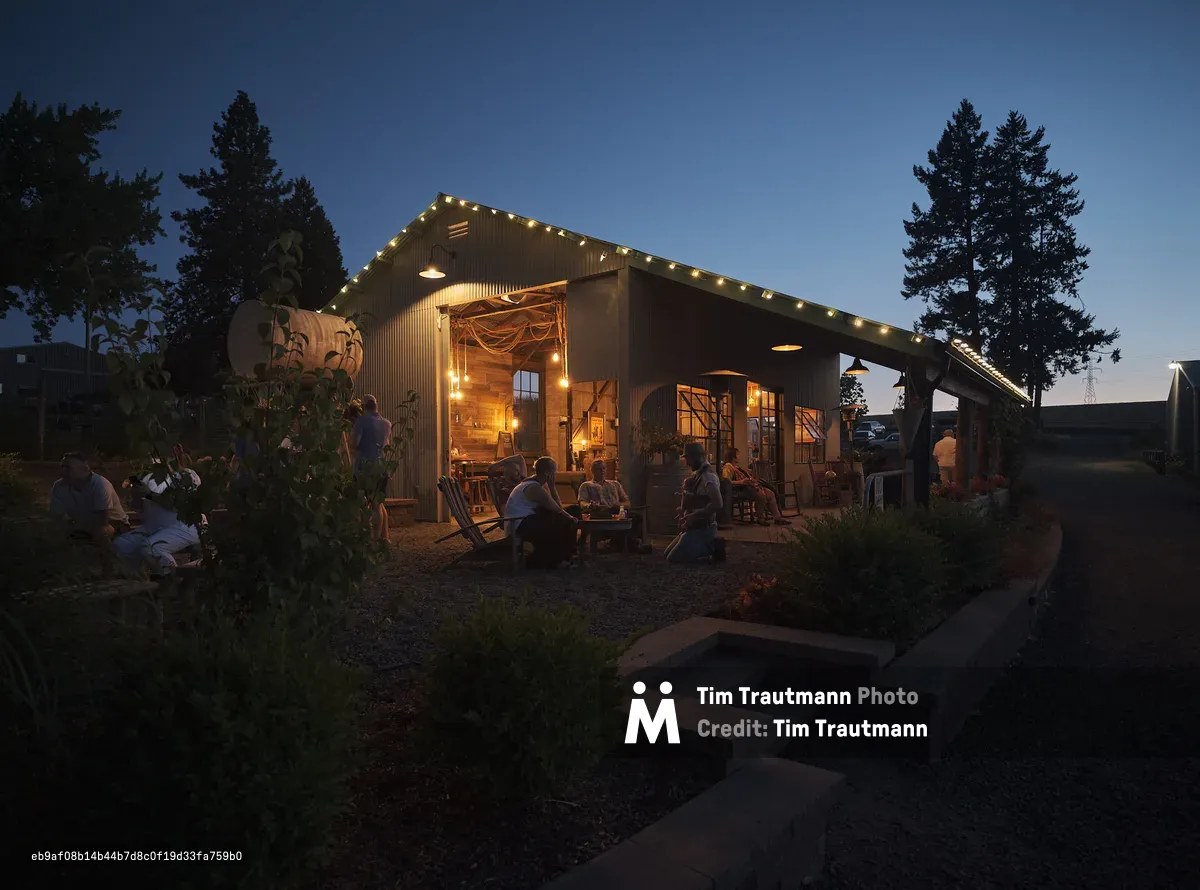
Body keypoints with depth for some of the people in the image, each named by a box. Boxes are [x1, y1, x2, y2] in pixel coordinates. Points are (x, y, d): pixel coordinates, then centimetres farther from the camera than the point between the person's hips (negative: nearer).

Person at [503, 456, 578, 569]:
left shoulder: (541, 484, 10)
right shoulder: (534, 488, -21)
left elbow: (557, 505, 3)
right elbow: (557, 509, -17)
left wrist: (551, 486, -7)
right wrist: (569, 517, 0)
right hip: (519, 525, -10)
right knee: (563, 524, -15)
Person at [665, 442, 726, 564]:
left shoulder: (708, 476, -18)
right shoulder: (697, 474, 12)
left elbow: (717, 504, -30)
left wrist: (693, 516, -23)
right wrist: (683, 509, 8)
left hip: (703, 528, -10)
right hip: (694, 527, 10)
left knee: (673, 558, -12)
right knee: (667, 553, 15)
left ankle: (711, 548, -5)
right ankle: (709, 545, 9)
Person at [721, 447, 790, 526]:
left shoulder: (737, 466, 28)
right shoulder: (728, 467, -6)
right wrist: (740, 482, -31)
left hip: (749, 486, 11)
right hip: (740, 490, -11)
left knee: (770, 494, -4)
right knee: (761, 494, -32)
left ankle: (777, 517, -7)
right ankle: (760, 519, -18)